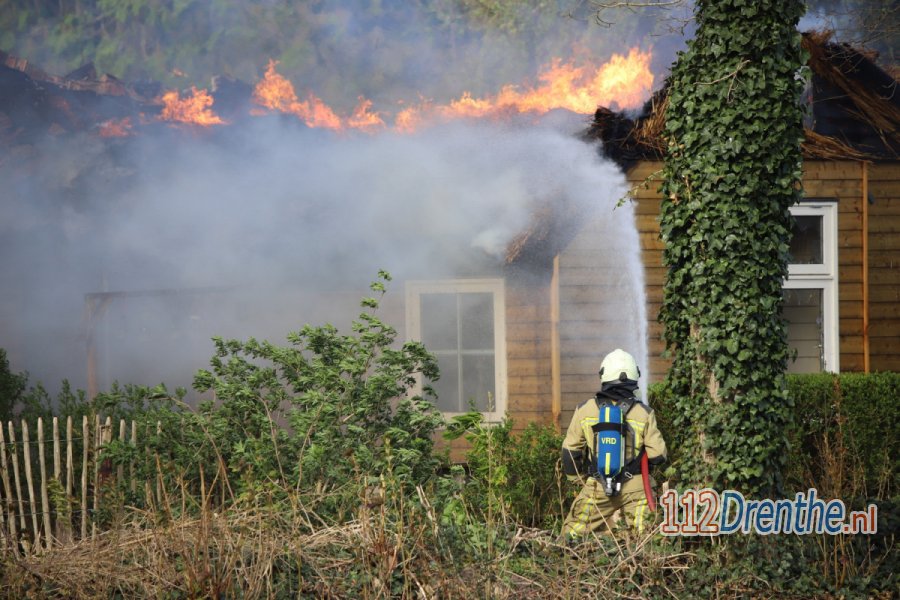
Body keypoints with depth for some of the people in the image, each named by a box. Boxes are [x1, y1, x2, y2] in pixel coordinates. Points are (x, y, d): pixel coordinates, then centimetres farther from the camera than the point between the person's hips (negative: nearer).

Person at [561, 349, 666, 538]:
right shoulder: (643, 413, -6)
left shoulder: (584, 410, -2)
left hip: (597, 488, 0)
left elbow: (570, 451, 5)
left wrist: (578, 479, 20)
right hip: (635, 487, 0)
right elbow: (657, 455, -4)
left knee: (573, 537, 9)